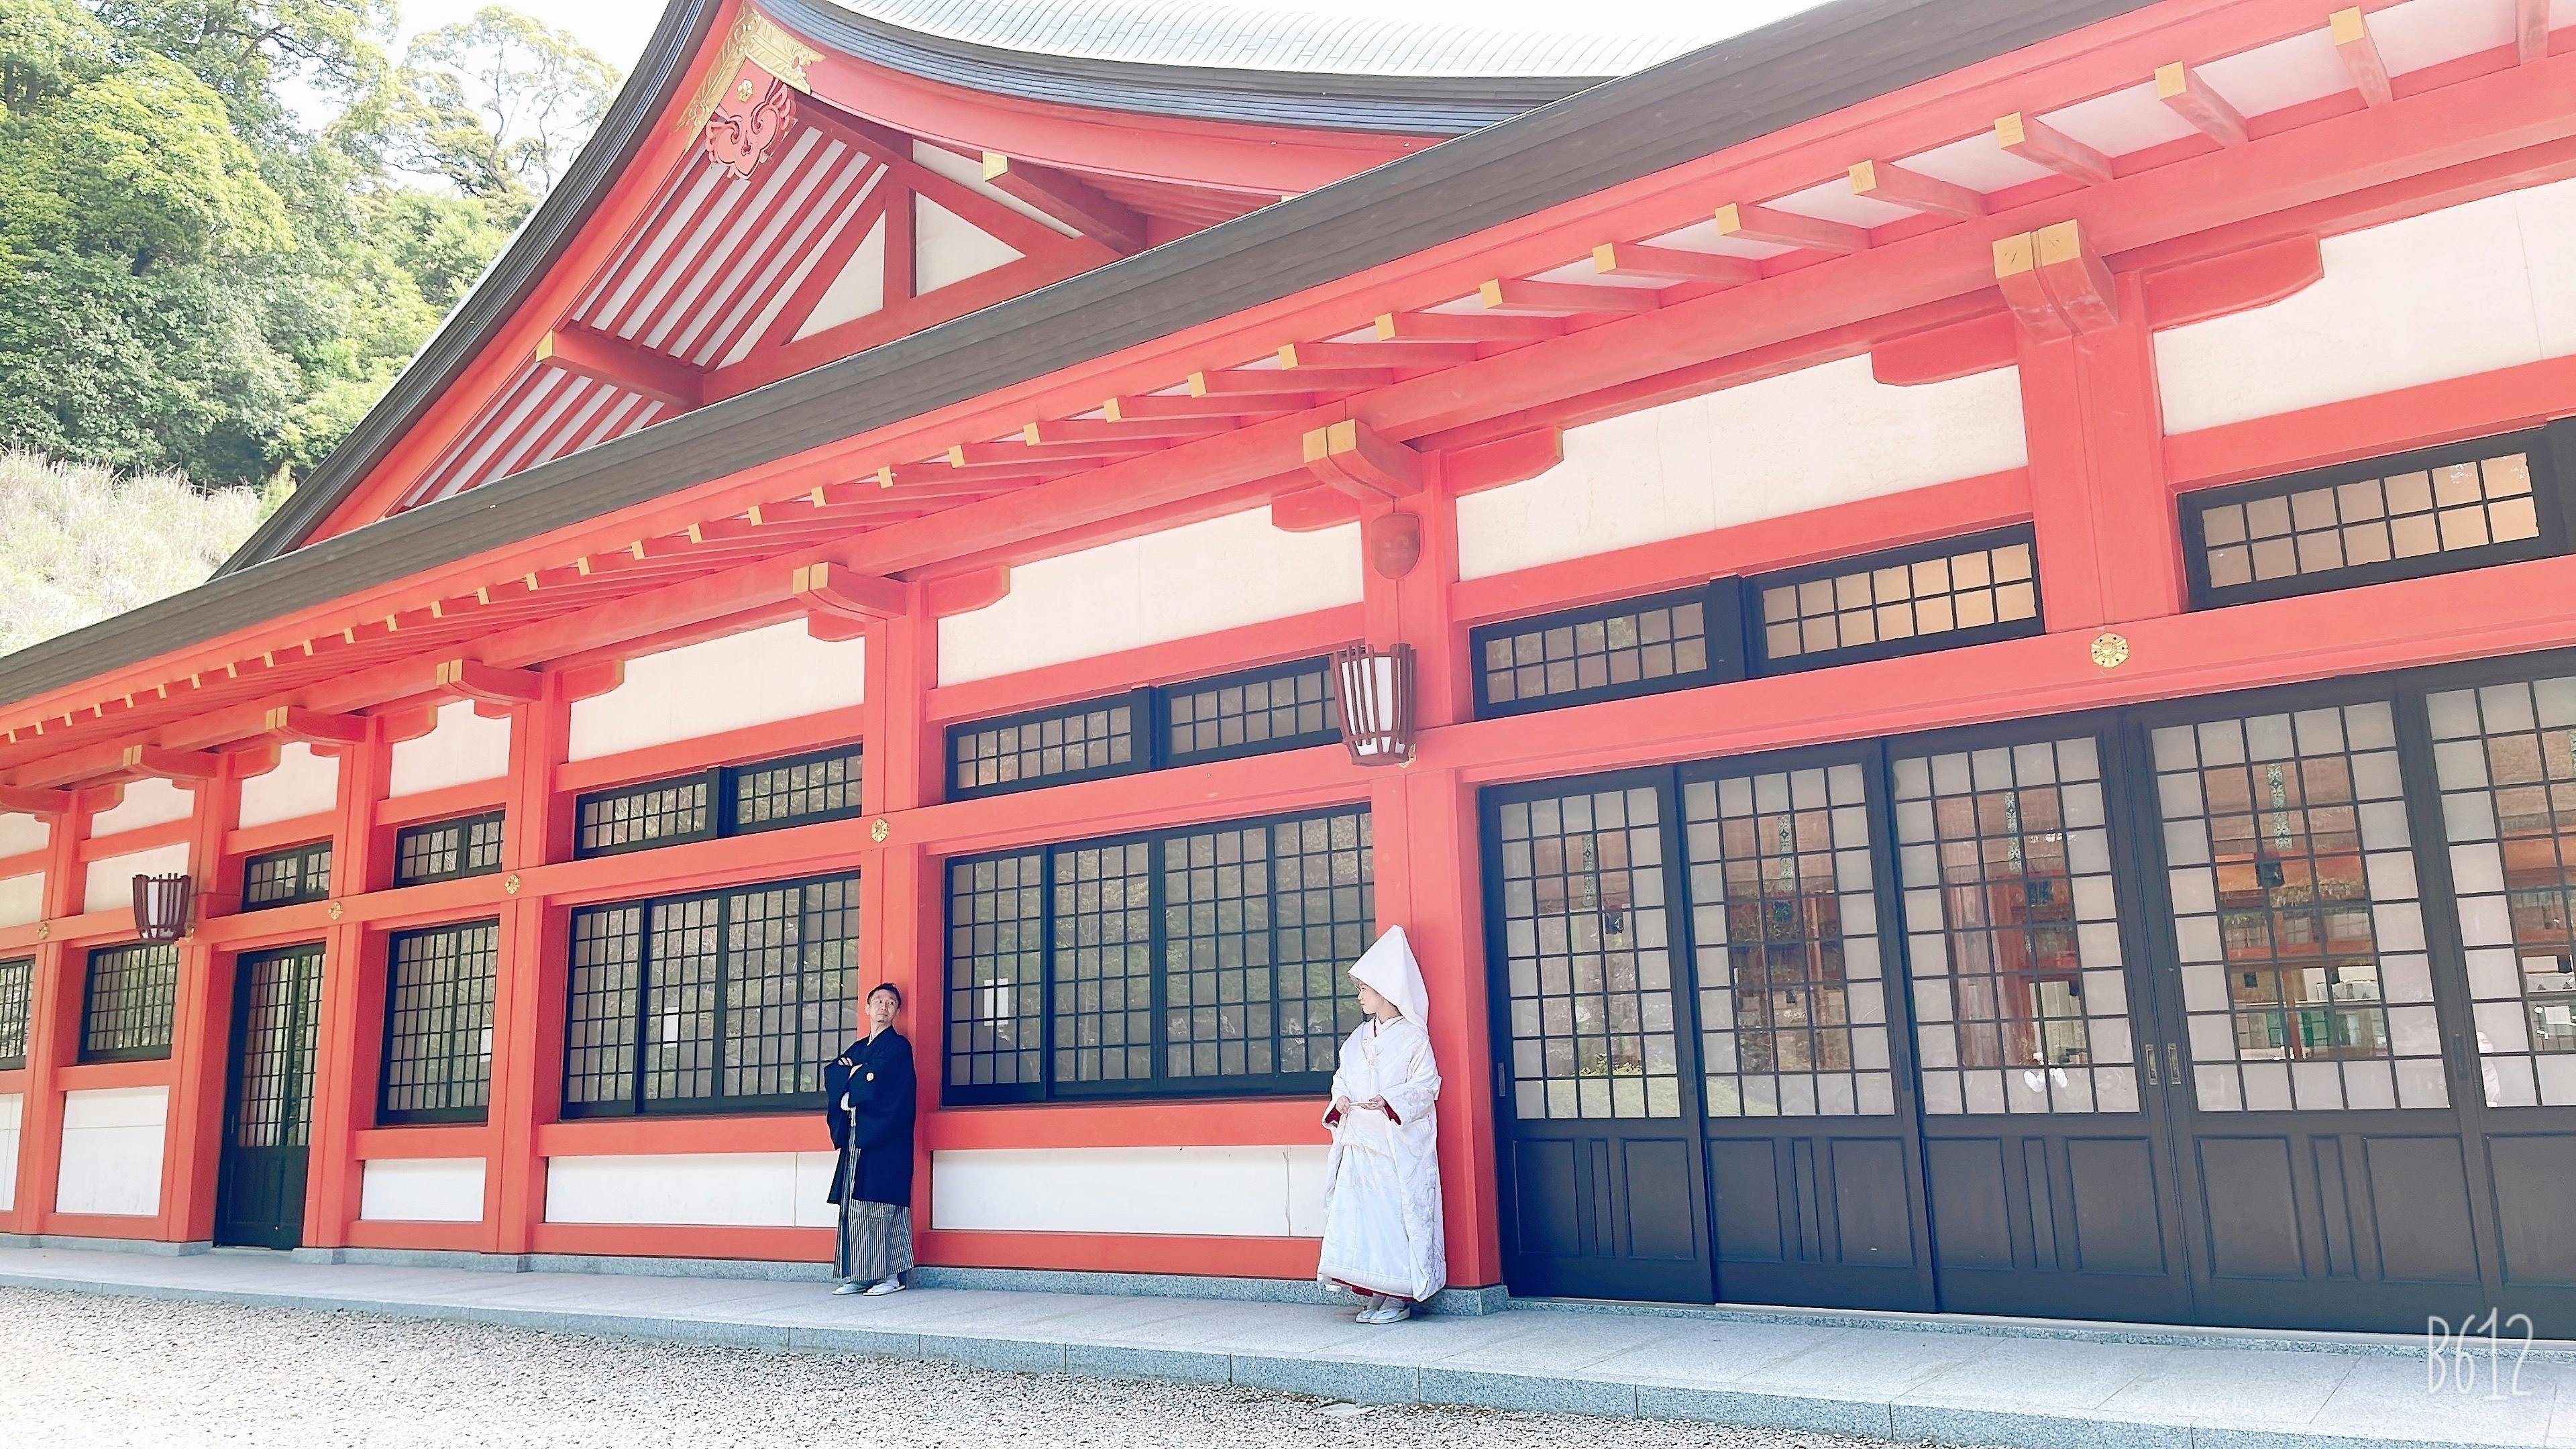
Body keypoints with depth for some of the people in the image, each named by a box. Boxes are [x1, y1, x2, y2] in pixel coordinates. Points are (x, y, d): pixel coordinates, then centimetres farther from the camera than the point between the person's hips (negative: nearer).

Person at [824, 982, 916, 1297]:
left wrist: (854, 1073, 2)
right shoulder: (858, 1047, 21)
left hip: (884, 1138, -7)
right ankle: (857, 1276, 7)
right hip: (856, 1135, 7)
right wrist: (854, 1072, -8)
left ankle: (892, 1275, -7)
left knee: (881, 1203, -10)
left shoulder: (898, 1046, -2)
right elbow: (832, 1073, 10)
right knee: (854, 1204, 4)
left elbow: (877, 1080, -16)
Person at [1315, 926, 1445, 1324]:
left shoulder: (1412, 1037, -4)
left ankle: (1398, 1299, 3)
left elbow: (1425, 1086, -8)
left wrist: (1389, 1101, -22)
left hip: (1398, 1145, -6)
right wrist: (1340, 1100, -4)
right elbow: (1343, 1078, 18)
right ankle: (1377, 1296, 10)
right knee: (1358, 1214, 2)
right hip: (1358, 1143, 6)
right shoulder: (1359, 1038, 15)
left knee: (1395, 1214, -5)